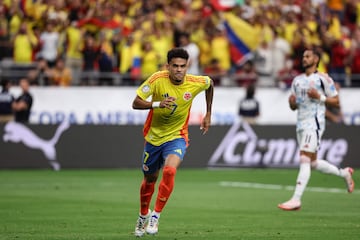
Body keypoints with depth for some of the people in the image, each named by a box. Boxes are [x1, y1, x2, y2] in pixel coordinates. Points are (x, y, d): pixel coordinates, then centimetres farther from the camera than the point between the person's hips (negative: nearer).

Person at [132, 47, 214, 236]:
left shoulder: (196, 83, -15)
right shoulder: (157, 79, -19)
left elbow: (210, 84, 10)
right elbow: (136, 103, -20)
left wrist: (208, 114, 12)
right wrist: (157, 104, -38)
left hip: (177, 137, -1)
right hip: (154, 137, 1)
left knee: (170, 170, -29)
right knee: (150, 179, 16)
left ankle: (155, 216, -16)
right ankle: (143, 215, 44)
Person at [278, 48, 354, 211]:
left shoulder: (323, 79, -3)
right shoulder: (297, 80, 17)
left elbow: (336, 101, -3)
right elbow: (294, 107, 21)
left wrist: (319, 97, -16)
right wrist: (292, 102, -2)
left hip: (314, 123, -8)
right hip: (301, 123, 8)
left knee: (304, 159, -16)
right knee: (313, 163, 12)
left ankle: (296, 199, -20)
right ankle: (344, 173, 33)